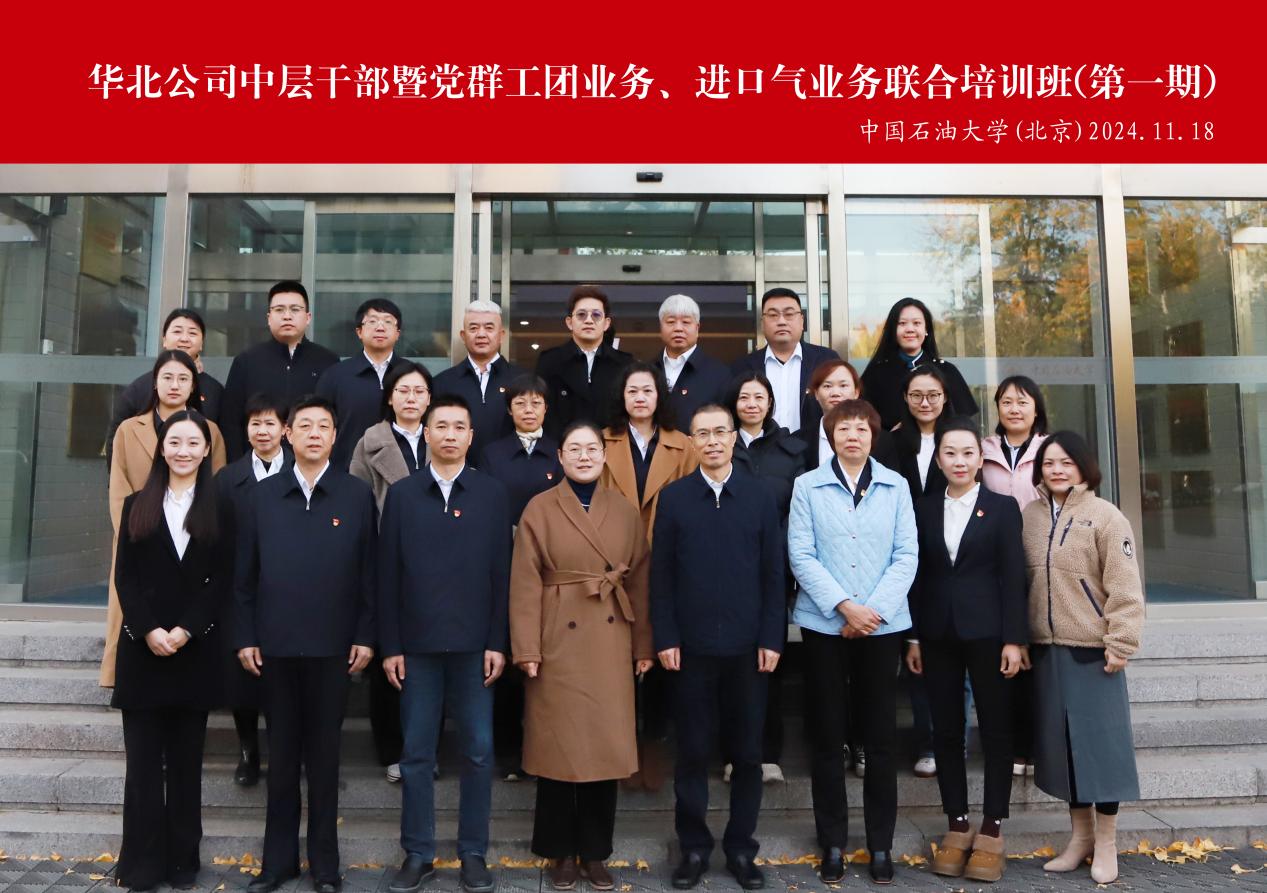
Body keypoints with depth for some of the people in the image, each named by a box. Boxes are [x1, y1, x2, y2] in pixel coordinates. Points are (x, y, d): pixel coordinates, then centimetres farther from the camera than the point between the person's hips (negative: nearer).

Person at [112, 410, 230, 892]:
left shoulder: (219, 508, 4)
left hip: (196, 650, -1)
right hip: (142, 648, 1)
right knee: (144, 760, 2)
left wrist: (186, 630, -13)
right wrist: (149, 631, -10)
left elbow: (222, 579, -2)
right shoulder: (137, 506, 11)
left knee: (186, 761, 6)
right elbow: (124, 577, 3)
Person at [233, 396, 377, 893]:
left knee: (324, 753, 8)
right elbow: (244, 574, 6)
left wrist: (365, 637, -5)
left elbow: (370, 572, -1)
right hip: (275, 645, 2)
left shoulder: (358, 495, 1)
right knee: (281, 753, 11)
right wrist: (244, 637, 1)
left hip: (332, 645, -1)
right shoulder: (261, 496, 6)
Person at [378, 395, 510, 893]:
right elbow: (388, 575, 2)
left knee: (479, 751, 6)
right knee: (417, 753, 8)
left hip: (474, 644, 0)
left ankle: (473, 853, 20)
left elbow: (502, 573, 1)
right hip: (417, 644, 1)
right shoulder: (401, 495, 4)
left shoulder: (492, 495, 3)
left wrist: (498, 642, -5)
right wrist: (390, 645, -2)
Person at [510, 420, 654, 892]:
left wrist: (643, 645, 5)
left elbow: (640, 581, 8)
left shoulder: (624, 510, 8)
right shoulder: (539, 509, -1)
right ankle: (561, 852, 21)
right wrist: (527, 649, -11)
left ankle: (595, 851, 22)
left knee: (606, 745, 7)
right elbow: (525, 584, -5)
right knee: (558, 745, 5)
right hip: (559, 640, -2)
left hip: (610, 642, 3)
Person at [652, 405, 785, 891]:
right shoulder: (673, 497, 2)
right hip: (692, 645, 0)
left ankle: (740, 847, 25)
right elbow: (661, 575, 1)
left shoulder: (761, 496, 3)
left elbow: (773, 574, 2)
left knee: (747, 752, 10)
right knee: (693, 751, 8)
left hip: (748, 645, 1)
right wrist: (665, 638, -5)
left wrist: (772, 639, -4)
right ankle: (694, 846, 24)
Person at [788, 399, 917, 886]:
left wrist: (874, 609, -10)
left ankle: (881, 843, 20)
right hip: (824, 625, -1)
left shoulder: (895, 486, 6)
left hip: (882, 625, 1)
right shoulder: (807, 485, 2)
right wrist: (845, 607, -12)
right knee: (827, 736, 6)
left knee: (882, 736, 6)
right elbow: (801, 555, -5)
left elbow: (907, 555, 1)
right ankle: (832, 842, 19)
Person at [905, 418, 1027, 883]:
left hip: (987, 631, -2)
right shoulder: (923, 508, 8)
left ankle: (992, 830, 15)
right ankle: (957, 825, 19)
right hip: (938, 634, 3)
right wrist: (913, 637, 4)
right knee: (946, 731, 7)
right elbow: (918, 576, 7)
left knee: (996, 728, 5)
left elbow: (1013, 576, -3)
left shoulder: (1002, 507, 0)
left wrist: (1014, 639, -9)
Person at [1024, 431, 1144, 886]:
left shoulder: (1105, 516, -6)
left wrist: (1120, 643, -14)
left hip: (1092, 648, -4)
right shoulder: (1029, 516, 7)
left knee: (1100, 740, 3)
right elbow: (1019, 579, 9)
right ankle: (1081, 835, 26)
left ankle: (1106, 844, 17)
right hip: (1046, 648, 4)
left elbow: (1124, 587, -9)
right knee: (1062, 740, 11)